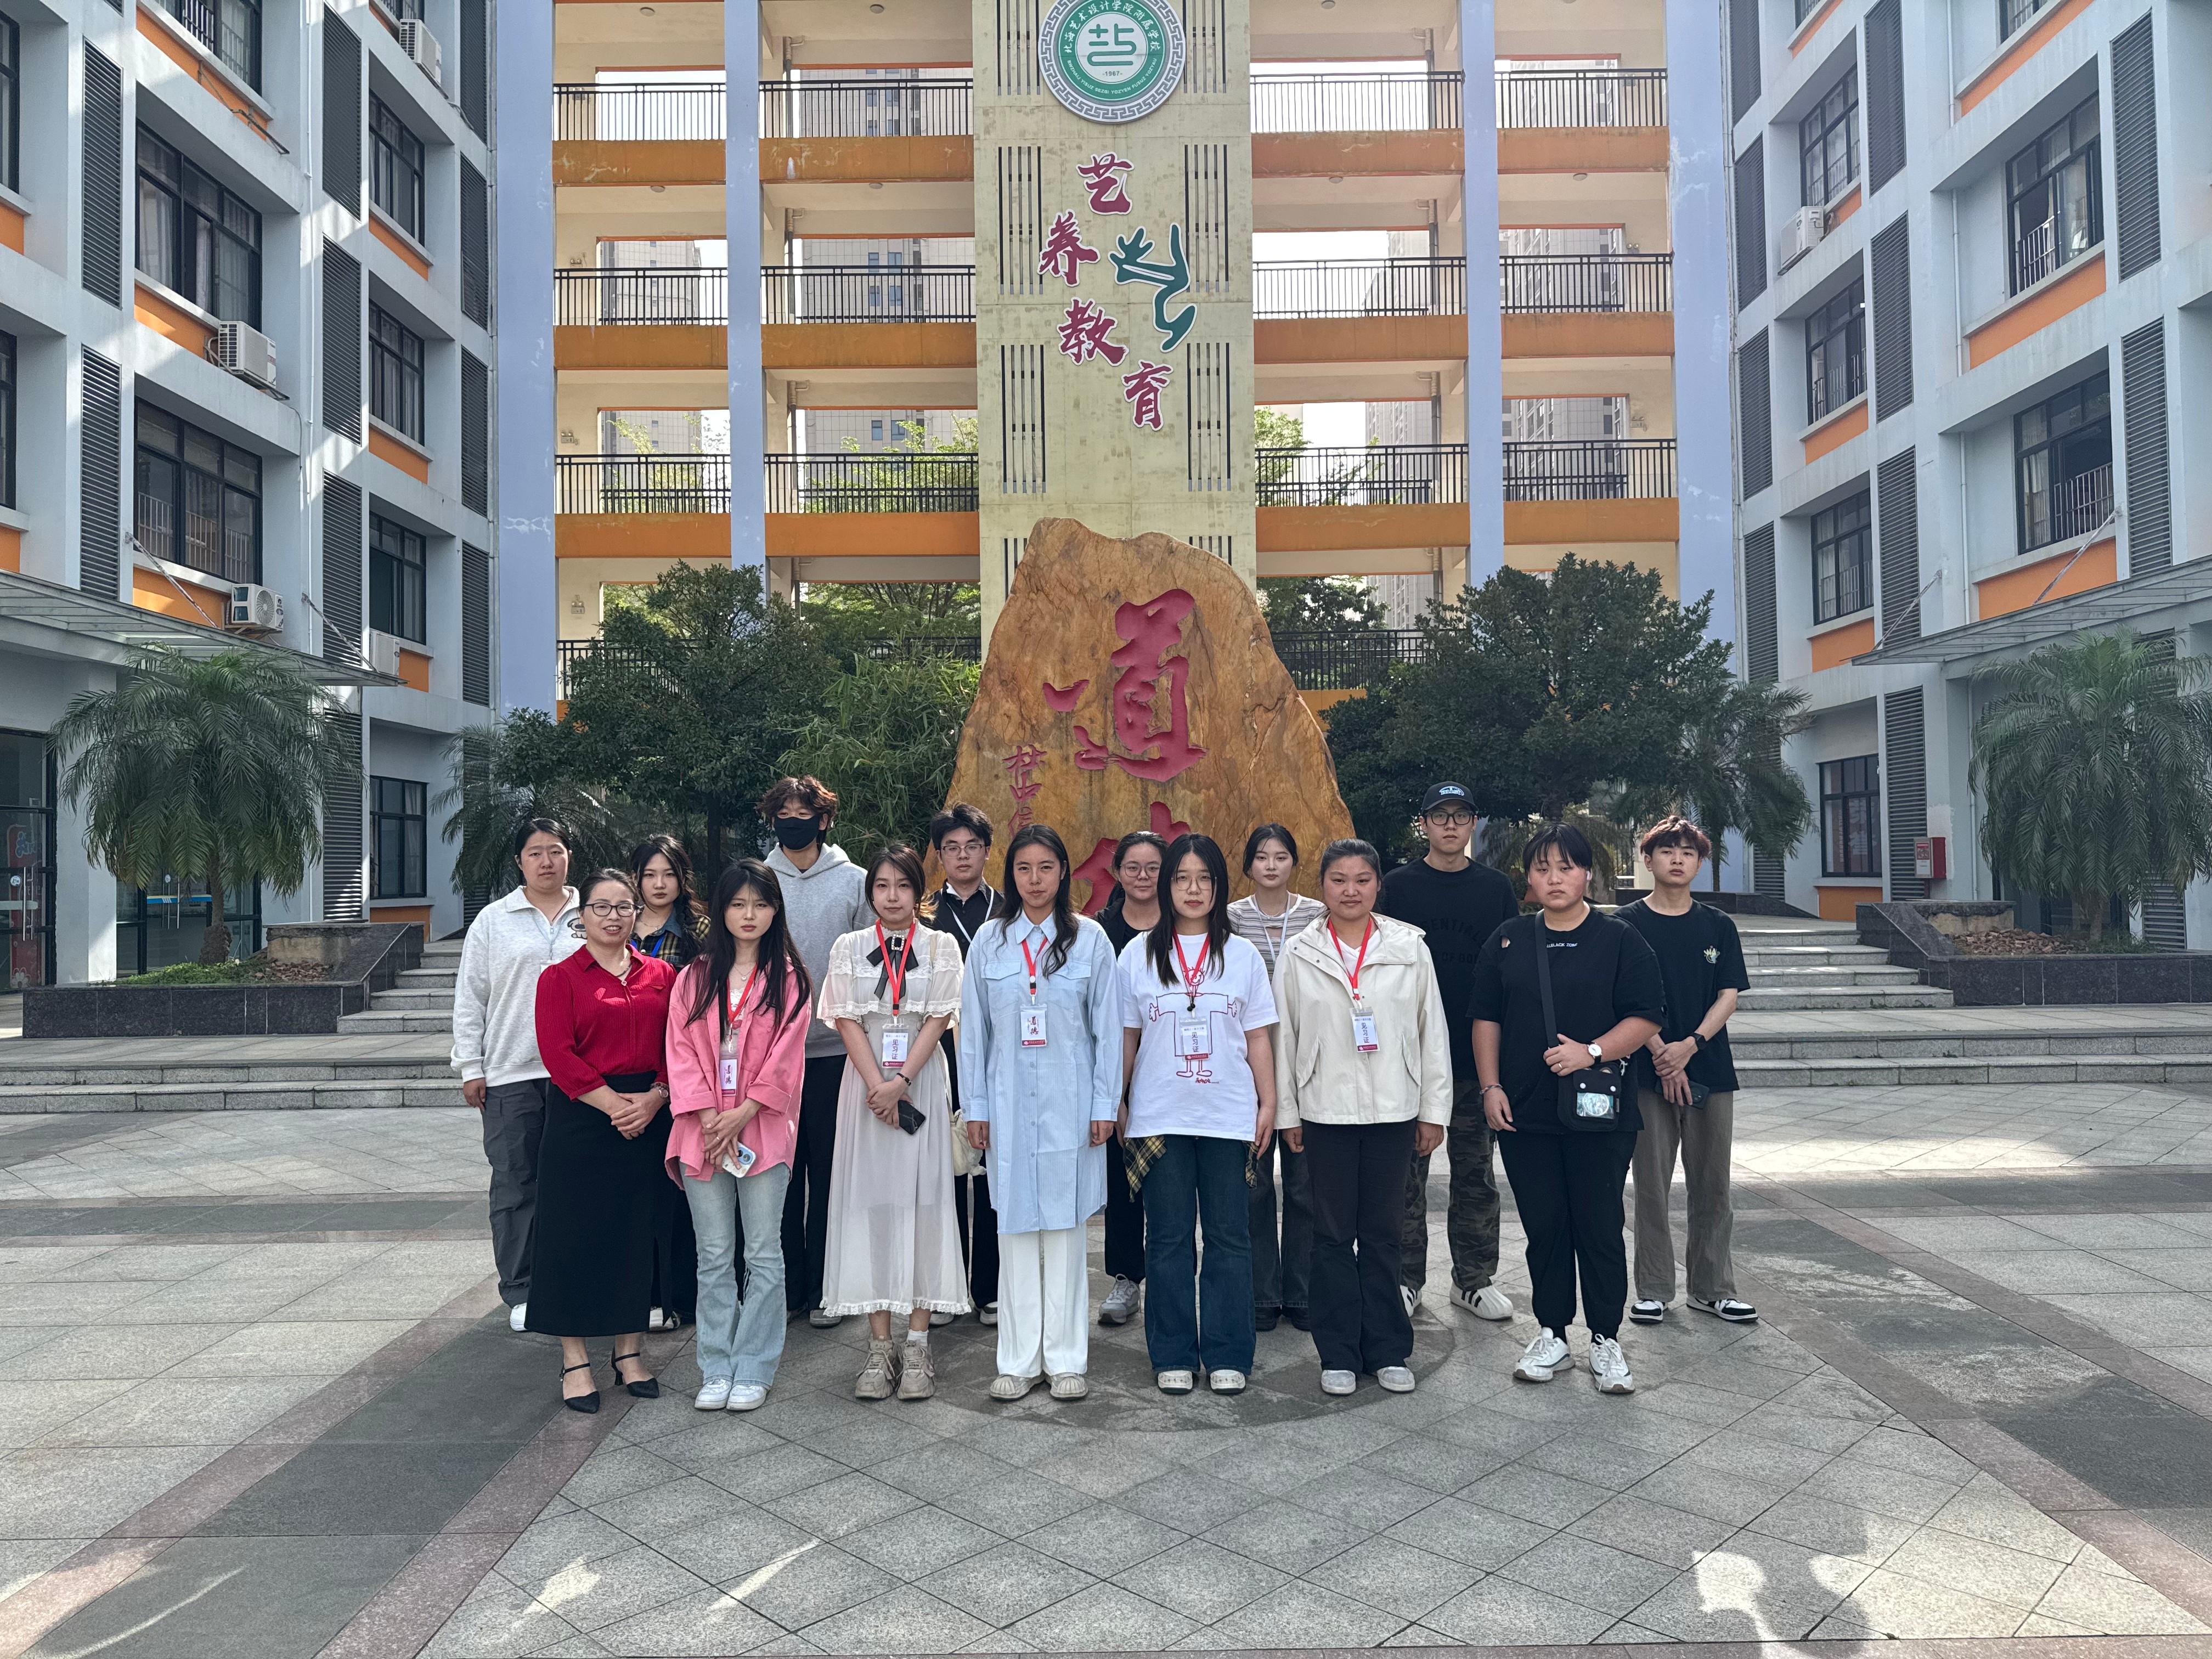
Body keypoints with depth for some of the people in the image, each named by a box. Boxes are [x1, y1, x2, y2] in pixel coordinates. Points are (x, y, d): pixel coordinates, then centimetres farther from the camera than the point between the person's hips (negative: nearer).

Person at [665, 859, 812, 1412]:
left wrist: (743, 1113, -12)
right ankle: (716, 1369, 18)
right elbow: (682, 1051, 2)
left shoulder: (789, 978, 1)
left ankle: (752, 1371, 12)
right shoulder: (694, 977, 8)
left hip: (763, 1131, -2)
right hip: (702, 1132, 2)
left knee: (763, 1255, 2)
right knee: (714, 1257, 8)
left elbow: (786, 1057, -4)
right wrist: (708, 1116, -9)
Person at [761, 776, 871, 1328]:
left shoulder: (853, 882, 3)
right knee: (781, 1170, 7)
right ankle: (785, 1285, 19)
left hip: (835, 1048, -1)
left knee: (829, 1170, 5)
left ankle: (823, 1287, 16)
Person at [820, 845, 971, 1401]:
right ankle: (880, 1346, 6)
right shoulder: (849, 948, 7)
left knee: (923, 1199, -1)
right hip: (865, 1084, 1)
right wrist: (877, 1085, -12)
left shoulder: (941, 948, 5)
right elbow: (847, 1022, -1)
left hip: (922, 1081, -1)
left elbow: (938, 1020, -3)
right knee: (870, 1202, 0)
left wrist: (901, 1080, -14)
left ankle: (917, 1344, 4)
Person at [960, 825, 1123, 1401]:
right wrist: (975, 1106, 4)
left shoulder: (1089, 938, 1)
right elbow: (974, 1028, 8)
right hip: (1009, 1105, 2)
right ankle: (1018, 1361, 14)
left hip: (1070, 1105, -1)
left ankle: (1066, 1359, 14)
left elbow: (1107, 1027, 1)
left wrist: (1105, 1104, -3)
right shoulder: (990, 941, 5)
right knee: (1015, 1229, 5)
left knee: (1065, 1227, 4)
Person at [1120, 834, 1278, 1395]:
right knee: (1169, 1239, 6)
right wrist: (1116, 1104, 4)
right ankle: (1173, 1356, 16)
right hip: (1159, 1117, 0)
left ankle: (1227, 1356, 15)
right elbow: (1125, 1036, 7)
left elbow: (1258, 1038, 8)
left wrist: (1268, 1103, 3)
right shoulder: (1139, 953, 5)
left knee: (1229, 1238, 4)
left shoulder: (1242, 955, 6)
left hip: (1229, 1117, 0)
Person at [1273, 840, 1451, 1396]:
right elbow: (1282, 1036, 4)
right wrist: (1286, 1111, 3)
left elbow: (1432, 1031, 5)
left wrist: (1434, 1109, 3)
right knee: (1333, 1235, 7)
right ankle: (1339, 1354, 16)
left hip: (1393, 1109, 0)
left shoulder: (1409, 948, 2)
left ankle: (1388, 1350, 20)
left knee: (1382, 1234, 9)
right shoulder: (1299, 955, 2)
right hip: (1325, 1112, 0)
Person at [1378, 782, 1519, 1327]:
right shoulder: (1399, 885, 2)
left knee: (1475, 1170, 10)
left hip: (1477, 1052, 2)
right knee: (1407, 1169, 6)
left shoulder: (1496, 888, 6)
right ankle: (1406, 1278, 17)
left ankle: (1474, 1279, 21)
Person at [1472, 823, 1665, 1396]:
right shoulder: (1507, 943, 9)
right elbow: (1487, 1019, 10)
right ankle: (1551, 1337, 22)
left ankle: (1606, 1341, 17)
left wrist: (1592, 1052, -18)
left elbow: (1644, 1019, -4)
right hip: (1524, 1114, 3)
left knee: (1600, 1228, 3)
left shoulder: (1620, 940, 0)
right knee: (1544, 1228, 9)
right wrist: (1490, 1086, 2)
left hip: (1599, 1113, -2)